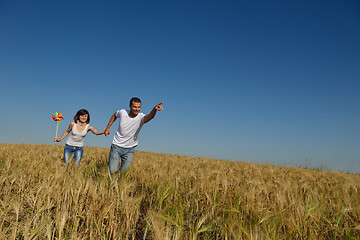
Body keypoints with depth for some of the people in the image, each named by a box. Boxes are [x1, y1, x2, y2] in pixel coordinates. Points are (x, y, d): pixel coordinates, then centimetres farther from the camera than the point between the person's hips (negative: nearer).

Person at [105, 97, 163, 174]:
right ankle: (109, 164, 31)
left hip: (130, 149, 0)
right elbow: (114, 115, 13)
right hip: (117, 146, 0)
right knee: (112, 171, -3)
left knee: (124, 171, 9)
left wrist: (154, 109, -66)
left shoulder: (141, 117, -20)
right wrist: (107, 128, 9)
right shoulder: (122, 112, -12)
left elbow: (150, 116, -45)